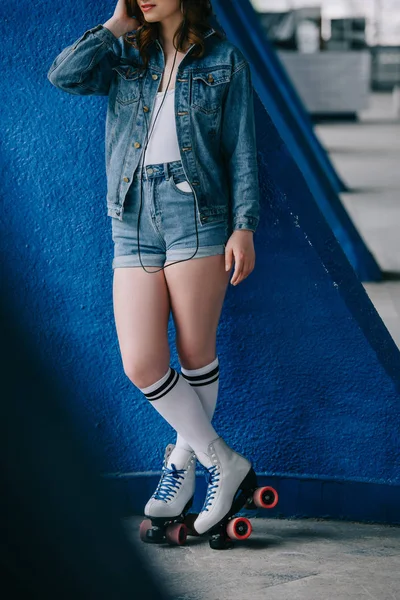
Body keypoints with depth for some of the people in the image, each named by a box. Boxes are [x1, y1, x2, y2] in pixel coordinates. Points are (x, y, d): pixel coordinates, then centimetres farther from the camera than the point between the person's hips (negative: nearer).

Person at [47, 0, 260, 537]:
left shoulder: (225, 61, 6)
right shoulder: (125, 55, 13)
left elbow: (241, 152, 3)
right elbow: (65, 76, -5)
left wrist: (244, 227, -5)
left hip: (198, 216, -3)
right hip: (135, 224, 3)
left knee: (196, 355, 0)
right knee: (141, 366, -5)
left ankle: (184, 460, 22)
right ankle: (222, 463, 11)